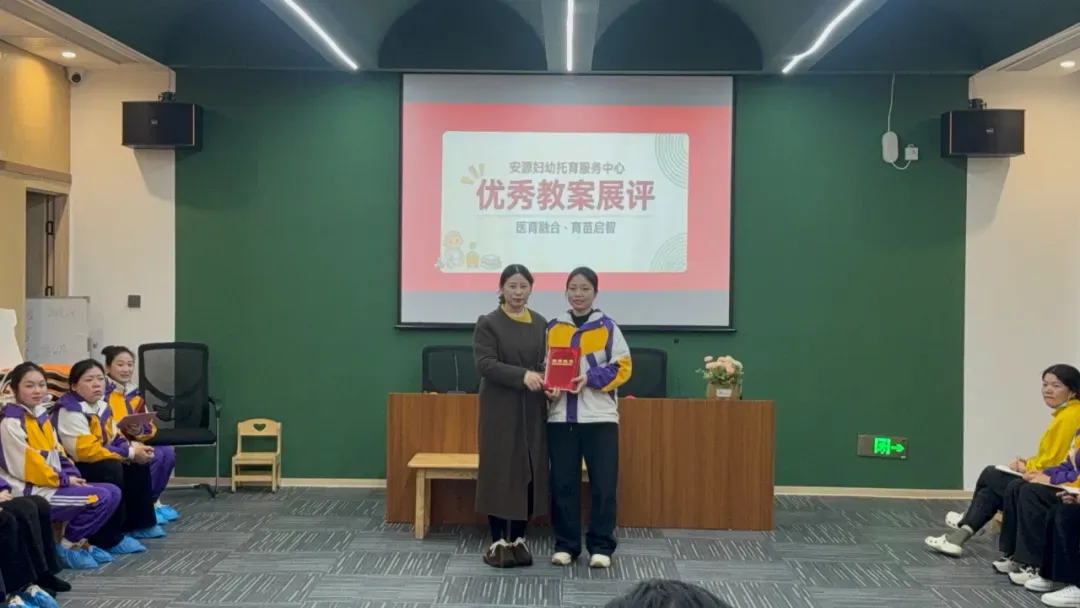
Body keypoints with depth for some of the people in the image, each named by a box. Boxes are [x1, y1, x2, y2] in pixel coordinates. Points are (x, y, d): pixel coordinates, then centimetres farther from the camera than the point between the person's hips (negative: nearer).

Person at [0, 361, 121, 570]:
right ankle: (68, 546, -4)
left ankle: (79, 541, 11)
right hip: (30, 492, -9)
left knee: (113, 493, 2)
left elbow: (58, 454, 17)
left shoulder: (42, 415, 14)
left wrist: (73, 476, 0)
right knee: (101, 498, -19)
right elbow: (26, 467, -19)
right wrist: (65, 479, -13)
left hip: (52, 484, 9)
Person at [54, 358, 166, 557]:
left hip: (99, 463, 10)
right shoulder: (70, 412, -21)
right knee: (112, 469, -32)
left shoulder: (101, 406, 8)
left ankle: (137, 524, 15)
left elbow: (114, 439, 14)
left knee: (138, 464, 4)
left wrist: (133, 446, -10)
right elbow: (86, 450, -29)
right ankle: (109, 538, -26)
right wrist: (130, 453, -24)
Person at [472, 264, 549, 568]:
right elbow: (485, 365, -13)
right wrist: (522, 375, -25)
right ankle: (498, 541, 8)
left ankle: (518, 539, 16)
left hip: (532, 409, 4)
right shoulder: (488, 323, -3)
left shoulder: (540, 323, 11)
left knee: (531, 472, 5)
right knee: (500, 471, -2)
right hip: (500, 409, -4)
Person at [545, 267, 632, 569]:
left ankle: (601, 546, 12)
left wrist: (589, 378, -15)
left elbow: (622, 368, -2)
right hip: (561, 417, 2)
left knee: (603, 484, 1)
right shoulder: (553, 328, 8)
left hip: (599, 417, -2)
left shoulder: (607, 327, 1)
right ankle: (565, 544, 17)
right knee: (562, 484, 5)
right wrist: (549, 388, -9)